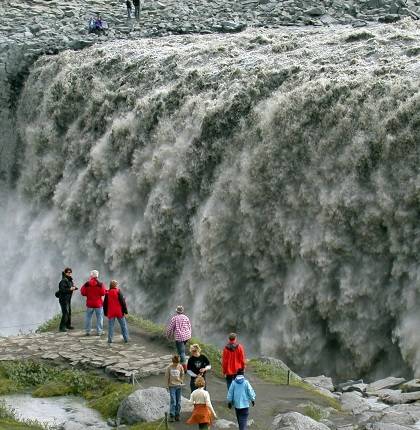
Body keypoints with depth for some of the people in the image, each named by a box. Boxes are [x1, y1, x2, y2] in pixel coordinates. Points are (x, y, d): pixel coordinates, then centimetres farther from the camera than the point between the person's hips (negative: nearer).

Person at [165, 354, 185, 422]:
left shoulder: (180, 367, 0)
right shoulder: (169, 367, -7)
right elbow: (166, 377, 0)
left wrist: (181, 382, -1)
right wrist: (167, 385, 0)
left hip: (179, 386, 3)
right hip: (172, 386, -3)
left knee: (178, 402, 7)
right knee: (173, 401, -9)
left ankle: (177, 415, 17)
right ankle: (171, 416, -5)